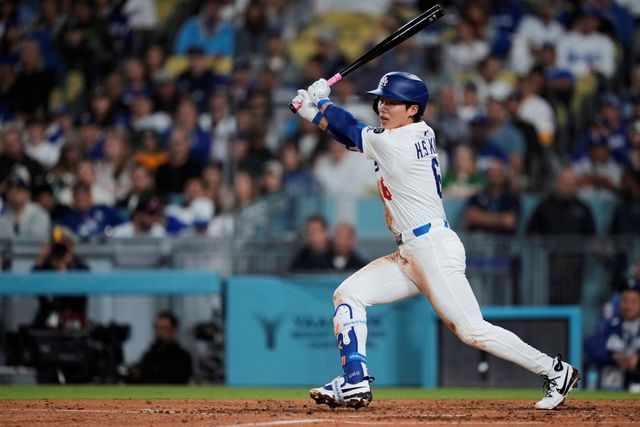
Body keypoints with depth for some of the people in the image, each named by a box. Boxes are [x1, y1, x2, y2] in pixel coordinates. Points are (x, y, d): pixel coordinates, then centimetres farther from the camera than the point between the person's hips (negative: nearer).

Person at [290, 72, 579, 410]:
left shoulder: (397, 144, -16)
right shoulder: (419, 135, 10)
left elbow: (353, 134, -1)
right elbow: (355, 136, 18)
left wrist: (321, 104, 15)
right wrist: (317, 112, 10)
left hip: (434, 250, -10)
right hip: (409, 256, 10)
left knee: (471, 331, -11)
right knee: (348, 295, 5)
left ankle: (556, 371, -1)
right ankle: (355, 383, -1)